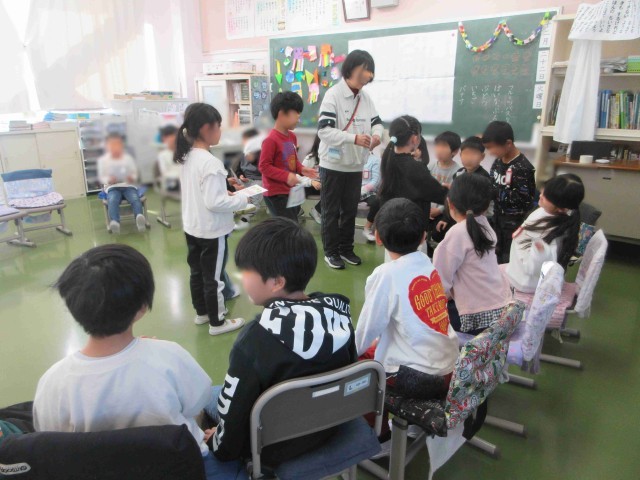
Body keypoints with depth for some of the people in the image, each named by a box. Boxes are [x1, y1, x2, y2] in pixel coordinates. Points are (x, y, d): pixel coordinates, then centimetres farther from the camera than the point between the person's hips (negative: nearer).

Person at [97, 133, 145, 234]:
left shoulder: (128, 158, 12)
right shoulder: (103, 160, 9)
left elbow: (134, 173, 13)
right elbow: (101, 177, 8)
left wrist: (132, 178, -13)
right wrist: (108, 180, -16)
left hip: (128, 186, 1)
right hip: (112, 187, -1)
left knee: (135, 199, -34)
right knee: (112, 201, -37)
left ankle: (140, 218, -61)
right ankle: (114, 223, -60)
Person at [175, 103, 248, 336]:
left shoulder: (187, 157, 2)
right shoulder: (211, 163, -25)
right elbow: (213, 203, -27)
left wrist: (225, 192, 7)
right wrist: (242, 200, -16)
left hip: (192, 227, 9)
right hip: (211, 231, -9)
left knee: (197, 272, 21)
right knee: (213, 278, 6)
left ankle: (201, 312, 39)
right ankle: (217, 322, 22)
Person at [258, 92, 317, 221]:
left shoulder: (292, 137, 8)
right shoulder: (271, 140, -20)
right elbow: (264, 166, -19)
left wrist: (302, 169, 0)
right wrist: (286, 176, -25)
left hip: (291, 192, 9)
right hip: (276, 194, -9)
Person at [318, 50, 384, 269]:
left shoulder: (365, 97, 6)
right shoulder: (333, 95, -15)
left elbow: (377, 122, 11)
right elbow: (324, 130, -25)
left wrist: (376, 135, -14)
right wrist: (354, 138, -34)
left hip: (355, 165, 6)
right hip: (333, 165, -6)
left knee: (350, 210, 16)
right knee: (331, 211, 7)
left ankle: (346, 248, 30)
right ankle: (330, 251, 20)